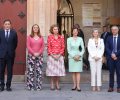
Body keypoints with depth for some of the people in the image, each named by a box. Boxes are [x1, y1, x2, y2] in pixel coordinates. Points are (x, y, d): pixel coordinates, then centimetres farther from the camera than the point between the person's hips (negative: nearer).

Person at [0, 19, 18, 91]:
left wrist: (12, 50, 6)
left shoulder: (14, 33, 2)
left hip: (10, 55, 0)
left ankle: (8, 86, 12)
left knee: (10, 71, 4)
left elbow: (15, 43, 8)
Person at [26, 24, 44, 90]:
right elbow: (28, 46, -3)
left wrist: (38, 53, -9)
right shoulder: (29, 37, 4)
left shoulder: (41, 37, 10)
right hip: (31, 56, -1)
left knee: (39, 71, -1)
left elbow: (43, 46, 5)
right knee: (31, 71, -3)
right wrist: (34, 53, -12)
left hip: (39, 56, 2)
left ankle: (38, 86, 5)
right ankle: (31, 86, 4)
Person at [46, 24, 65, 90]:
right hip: (52, 56, -1)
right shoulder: (50, 37, 3)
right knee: (52, 70, -1)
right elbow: (48, 47, 0)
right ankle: (52, 84, 6)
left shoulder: (61, 37, 7)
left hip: (59, 56, 1)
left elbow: (63, 47, 5)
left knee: (59, 70, 2)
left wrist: (59, 55, -8)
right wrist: (52, 55, -10)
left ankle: (57, 84, 11)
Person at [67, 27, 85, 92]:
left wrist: (79, 55, -8)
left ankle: (78, 86, -6)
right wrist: (73, 56, -9)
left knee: (78, 72, -4)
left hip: (79, 57, 0)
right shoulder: (69, 39, 4)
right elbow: (68, 49, 0)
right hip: (72, 57, 0)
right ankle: (74, 85, 7)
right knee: (73, 72, 2)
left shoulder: (80, 39, 7)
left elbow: (83, 49, 6)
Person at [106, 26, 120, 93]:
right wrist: (111, 54, -10)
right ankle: (111, 87, 9)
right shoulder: (109, 38, 10)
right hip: (110, 58, 2)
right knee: (111, 73, 4)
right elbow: (107, 48, 3)